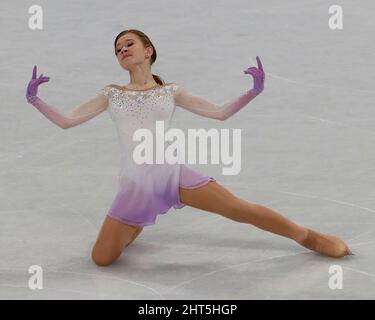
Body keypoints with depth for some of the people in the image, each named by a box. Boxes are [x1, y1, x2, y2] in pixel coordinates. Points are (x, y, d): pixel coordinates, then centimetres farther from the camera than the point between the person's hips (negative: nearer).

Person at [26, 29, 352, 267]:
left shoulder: (170, 91, 10)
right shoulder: (111, 94, 12)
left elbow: (219, 112, 8)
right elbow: (66, 120, 10)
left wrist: (254, 91, -5)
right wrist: (34, 99, -3)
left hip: (174, 173, -1)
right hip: (136, 185, 1)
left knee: (240, 209, -10)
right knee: (101, 259, -3)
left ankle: (309, 237, 12)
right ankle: (134, 228, 31)